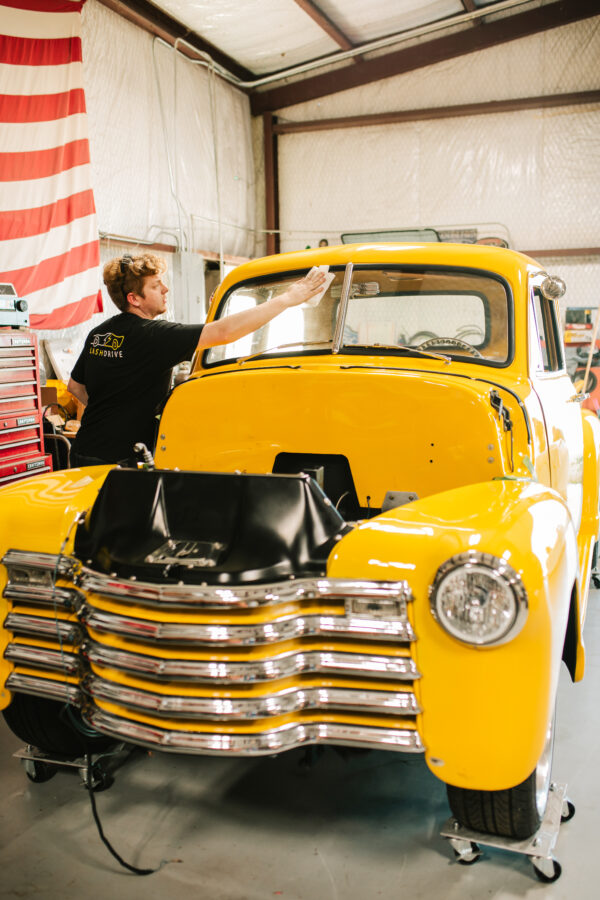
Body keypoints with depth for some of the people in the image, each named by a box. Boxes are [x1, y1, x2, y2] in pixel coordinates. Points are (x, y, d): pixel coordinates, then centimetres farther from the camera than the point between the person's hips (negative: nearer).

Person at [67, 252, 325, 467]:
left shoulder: (98, 333, 9)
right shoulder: (152, 335, -17)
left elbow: (75, 386, 21)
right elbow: (224, 332, -23)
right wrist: (287, 299, -19)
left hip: (84, 453, 9)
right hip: (116, 463, -9)